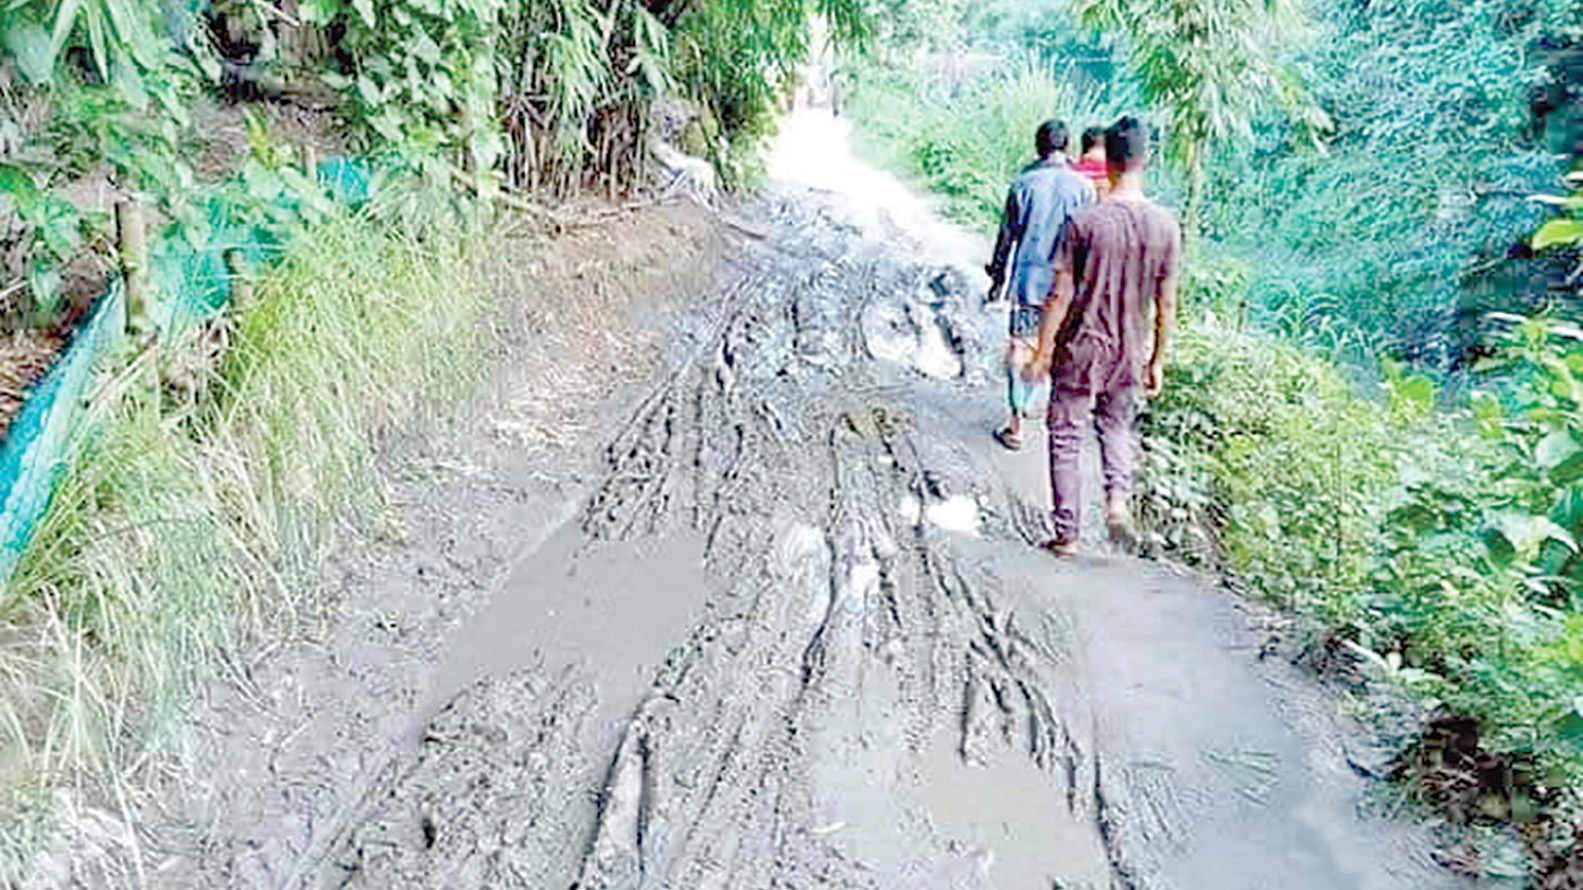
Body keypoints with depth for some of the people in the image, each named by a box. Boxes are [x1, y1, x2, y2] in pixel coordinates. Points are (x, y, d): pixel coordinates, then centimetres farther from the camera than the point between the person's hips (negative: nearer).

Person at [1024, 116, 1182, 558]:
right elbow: (1166, 305, 0)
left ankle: (1067, 535, 14)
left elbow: (1061, 296, -13)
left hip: (1080, 351, -3)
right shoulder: (1166, 225, -5)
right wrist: (1157, 361, 11)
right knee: (1116, 426, 27)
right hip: (1129, 354, 4)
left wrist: (1042, 354, -3)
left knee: (1066, 440, 9)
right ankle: (1118, 496, 5)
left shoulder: (1084, 222, -15)